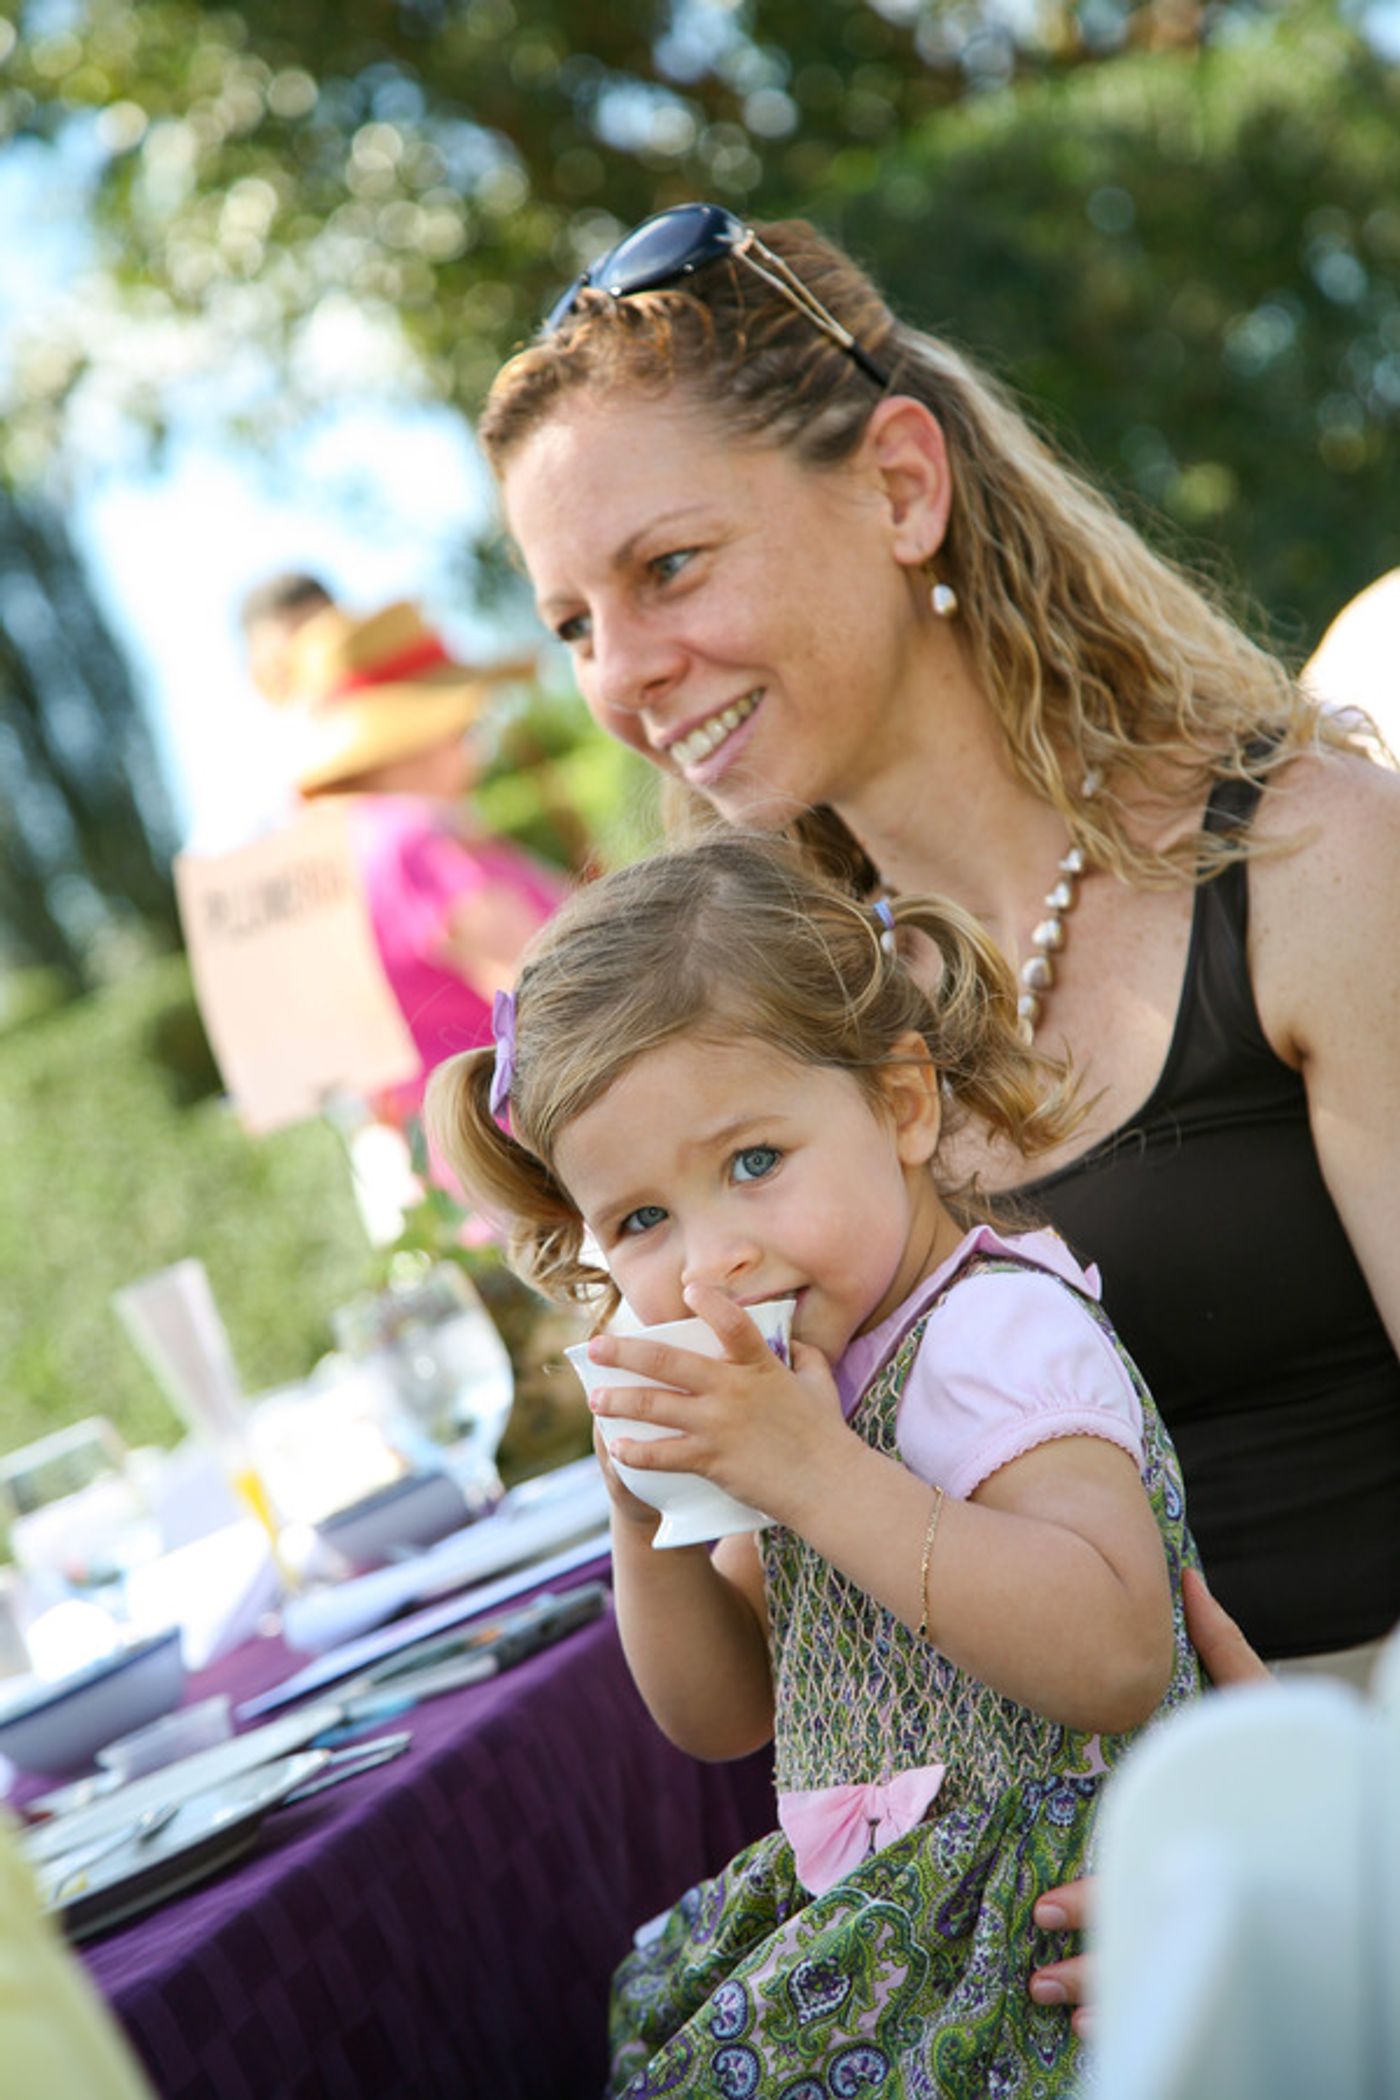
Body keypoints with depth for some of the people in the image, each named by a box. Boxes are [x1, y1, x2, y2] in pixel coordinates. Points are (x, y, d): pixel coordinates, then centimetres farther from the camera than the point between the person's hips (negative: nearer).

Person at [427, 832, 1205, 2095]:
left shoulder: (997, 1328, -17)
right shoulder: (800, 1384, 10)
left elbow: (1117, 1658, -32)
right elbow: (723, 1718, 15)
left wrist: (815, 1472, -32)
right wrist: (655, 1529, -5)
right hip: (882, 1900, 9)